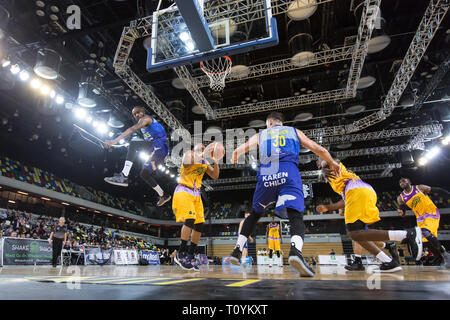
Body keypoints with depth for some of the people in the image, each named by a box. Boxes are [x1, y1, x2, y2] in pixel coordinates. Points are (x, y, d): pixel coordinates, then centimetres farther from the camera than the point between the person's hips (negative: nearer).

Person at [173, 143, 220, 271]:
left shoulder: (204, 162, 16)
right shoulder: (189, 154, -1)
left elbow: (215, 176, 10)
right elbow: (189, 162, -25)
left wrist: (216, 161, -4)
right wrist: (203, 153, -22)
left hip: (196, 194, 7)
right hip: (184, 191, -7)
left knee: (199, 224, 0)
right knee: (189, 220, -22)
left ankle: (190, 255, 10)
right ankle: (180, 254, -13)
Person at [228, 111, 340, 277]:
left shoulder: (260, 134, 26)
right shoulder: (294, 131, 26)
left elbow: (237, 151, 19)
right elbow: (319, 150, 23)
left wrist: (234, 161, 42)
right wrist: (332, 163, 40)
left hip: (265, 174, 2)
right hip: (289, 173, -1)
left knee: (255, 214, 21)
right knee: (296, 216, -8)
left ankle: (237, 250, 19)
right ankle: (295, 250, -38)